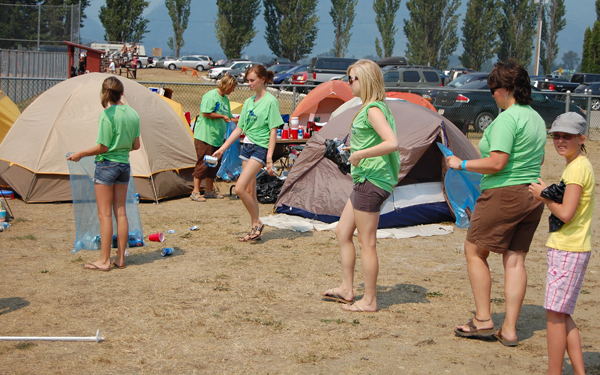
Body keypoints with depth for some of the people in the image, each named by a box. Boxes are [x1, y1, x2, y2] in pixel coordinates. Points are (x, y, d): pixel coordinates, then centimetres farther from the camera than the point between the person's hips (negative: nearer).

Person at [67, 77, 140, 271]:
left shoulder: (107, 114, -16)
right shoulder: (133, 113, 4)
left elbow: (103, 147, -15)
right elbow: (136, 145, 8)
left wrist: (80, 154, -3)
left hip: (106, 165, -7)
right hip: (124, 165, 7)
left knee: (104, 214, -1)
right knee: (121, 213, 11)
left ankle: (104, 260, 2)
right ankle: (120, 258, 15)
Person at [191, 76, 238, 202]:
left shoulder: (225, 99, 16)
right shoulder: (210, 96, -12)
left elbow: (228, 117, 23)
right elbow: (206, 113, -19)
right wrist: (222, 116, -13)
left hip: (217, 137, 9)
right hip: (205, 136, -9)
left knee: (215, 164, 10)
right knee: (203, 163, -8)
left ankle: (209, 191, 20)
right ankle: (195, 192, -2)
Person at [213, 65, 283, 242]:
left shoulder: (271, 101, -10)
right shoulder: (249, 102, 13)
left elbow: (273, 131, -12)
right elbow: (240, 128, 18)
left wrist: (269, 157, -17)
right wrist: (222, 148, 15)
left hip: (260, 148, -8)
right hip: (247, 146, 8)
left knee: (240, 188, -17)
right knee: (249, 190, 8)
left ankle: (257, 223, -1)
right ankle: (255, 229, 16)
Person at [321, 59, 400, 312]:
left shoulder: (373, 109, -16)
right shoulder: (370, 107, 15)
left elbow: (392, 143, -28)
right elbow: (381, 142, 24)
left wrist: (360, 154, -22)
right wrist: (358, 148, 16)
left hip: (371, 182, -11)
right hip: (364, 180, 11)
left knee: (367, 242, -3)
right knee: (342, 232, 16)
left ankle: (369, 300, 5)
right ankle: (347, 289, 23)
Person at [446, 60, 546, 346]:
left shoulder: (506, 119, -16)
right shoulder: (536, 118, 13)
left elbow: (496, 163, -22)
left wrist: (462, 164, -10)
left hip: (504, 195, -9)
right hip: (532, 195, 9)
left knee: (474, 250, 6)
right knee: (515, 259, 8)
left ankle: (483, 320, 7)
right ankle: (509, 330, 9)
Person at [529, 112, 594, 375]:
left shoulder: (577, 168, -16)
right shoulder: (578, 166, 15)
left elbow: (566, 214, -22)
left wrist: (544, 195, -8)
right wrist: (547, 195, 6)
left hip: (568, 250, -10)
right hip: (568, 248, 10)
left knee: (555, 313, -4)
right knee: (562, 314, 13)